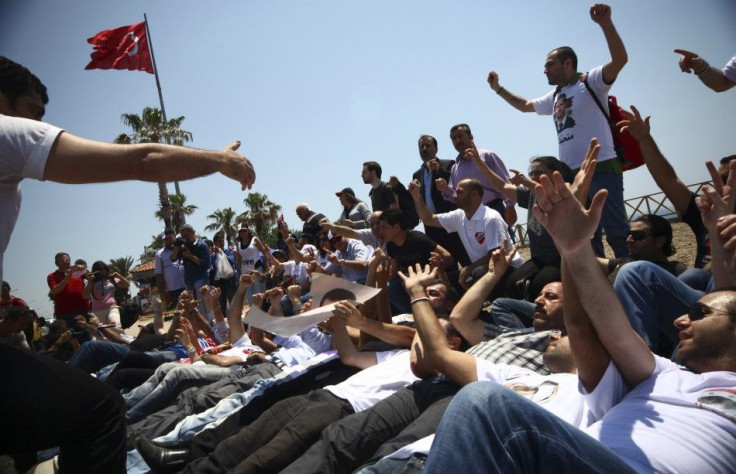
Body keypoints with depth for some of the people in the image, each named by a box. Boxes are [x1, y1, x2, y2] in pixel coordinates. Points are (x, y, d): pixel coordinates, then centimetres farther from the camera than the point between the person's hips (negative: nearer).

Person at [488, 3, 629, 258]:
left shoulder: (590, 82, -1)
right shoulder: (554, 98, 21)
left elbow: (620, 59, -18)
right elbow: (524, 105, 36)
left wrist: (605, 23, -28)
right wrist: (498, 89, 30)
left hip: (601, 169, -7)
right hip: (572, 175, 8)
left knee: (616, 231, -10)